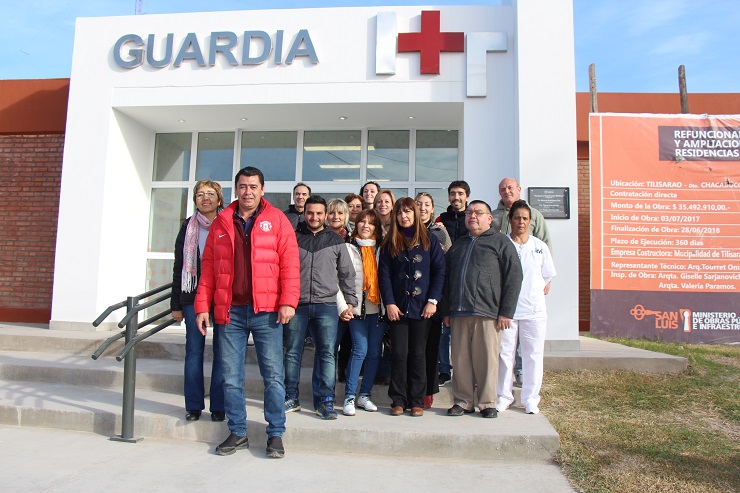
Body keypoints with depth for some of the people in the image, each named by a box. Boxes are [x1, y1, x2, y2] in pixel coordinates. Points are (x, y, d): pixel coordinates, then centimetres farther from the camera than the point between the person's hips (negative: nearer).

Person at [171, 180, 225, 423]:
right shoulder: (188, 227, 10)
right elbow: (179, 266, 10)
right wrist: (176, 304, 6)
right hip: (193, 296, 2)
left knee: (221, 352, 2)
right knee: (194, 350, 5)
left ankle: (218, 406, 11)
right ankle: (193, 405, 16)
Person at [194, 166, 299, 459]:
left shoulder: (277, 220, 2)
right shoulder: (221, 223, 10)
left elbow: (290, 264, -4)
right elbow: (208, 268, 10)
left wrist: (288, 301, -12)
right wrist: (202, 306, 4)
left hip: (265, 311, -3)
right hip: (230, 311, 3)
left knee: (273, 376, 3)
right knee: (231, 377, 10)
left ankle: (276, 434, 16)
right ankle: (238, 433, 25)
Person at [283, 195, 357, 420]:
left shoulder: (336, 241, 11)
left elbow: (347, 274, 15)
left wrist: (350, 300, 9)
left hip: (326, 304, 0)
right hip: (296, 304, 0)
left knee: (327, 353, -3)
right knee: (292, 353, 5)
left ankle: (325, 401, 5)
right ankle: (291, 398, 18)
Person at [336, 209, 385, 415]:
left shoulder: (381, 249, 12)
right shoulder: (348, 248, 3)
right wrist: (343, 306, -11)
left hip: (378, 307, 4)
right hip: (357, 307, -3)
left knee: (375, 352, 5)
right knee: (360, 350, -10)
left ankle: (365, 395, 17)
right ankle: (349, 397, 0)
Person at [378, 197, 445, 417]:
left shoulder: (430, 241, 5)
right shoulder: (390, 243, 8)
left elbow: (439, 272, 1)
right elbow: (384, 275, 3)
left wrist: (432, 301, -8)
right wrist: (389, 303, -7)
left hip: (421, 307, -1)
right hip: (398, 307, 1)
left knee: (418, 354, 5)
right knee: (399, 353, 2)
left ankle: (417, 401, 14)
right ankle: (398, 400, 12)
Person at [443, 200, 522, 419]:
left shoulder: (500, 242, 5)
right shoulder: (458, 244, 22)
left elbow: (514, 277, -2)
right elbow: (447, 279, 22)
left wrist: (506, 312, -8)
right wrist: (446, 311, 15)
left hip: (487, 313, -4)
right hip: (459, 313, 4)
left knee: (487, 359, 1)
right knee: (461, 360, 6)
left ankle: (488, 403, 14)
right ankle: (463, 401, 17)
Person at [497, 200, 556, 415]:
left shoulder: (540, 246, 7)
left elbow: (547, 277, 18)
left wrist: (540, 292, 9)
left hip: (534, 309, 2)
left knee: (533, 355, 5)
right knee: (504, 353, 4)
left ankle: (530, 399, 17)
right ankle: (504, 396, 18)